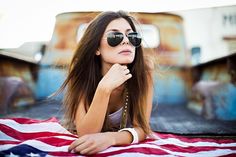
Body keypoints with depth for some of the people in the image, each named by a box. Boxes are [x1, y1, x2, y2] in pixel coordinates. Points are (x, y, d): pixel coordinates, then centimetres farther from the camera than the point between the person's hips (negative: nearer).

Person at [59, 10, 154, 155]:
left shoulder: (144, 69, -21)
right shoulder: (82, 71, -21)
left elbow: (141, 127, -20)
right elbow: (85, 134, -26)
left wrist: (111, 138, -39)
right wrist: (104, 89, -39)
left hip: (123, 145, 1)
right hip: (84, 144, 0)